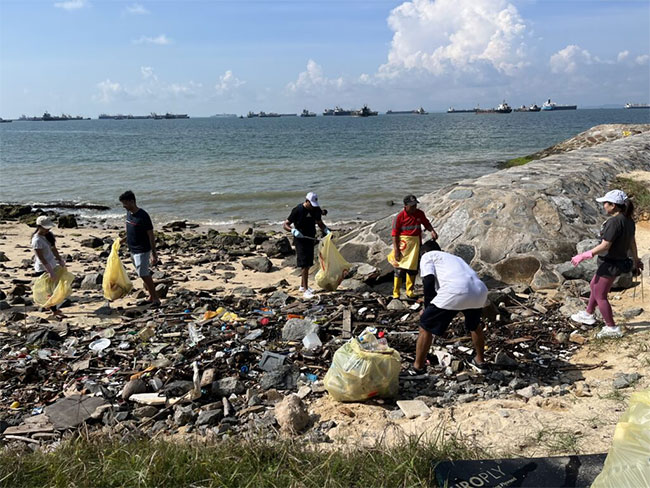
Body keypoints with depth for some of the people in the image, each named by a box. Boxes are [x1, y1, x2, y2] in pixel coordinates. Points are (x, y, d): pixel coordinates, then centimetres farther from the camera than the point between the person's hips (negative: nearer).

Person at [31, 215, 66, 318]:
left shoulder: (48, 235, 2)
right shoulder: (37, 240, -23)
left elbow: (53, 249, 12)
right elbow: (41, 258, -24)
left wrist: (60, 260, 8)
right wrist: (50, 271, -25)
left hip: (52, 265, 8)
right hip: (43, 268, -8)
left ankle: (52, 308, 30)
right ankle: (54, 311, 11)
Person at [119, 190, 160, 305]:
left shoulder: (143, 216, -21)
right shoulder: (129, 213, 4)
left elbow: (151, 235, -19)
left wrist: (154, 254, -19)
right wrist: (124, 239, 20)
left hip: (142, 250, -8)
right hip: (133, 249, 8)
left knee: (144, 275, -8)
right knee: (145, 274, 14)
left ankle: (156, 299, 1)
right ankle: (151, 297, 23)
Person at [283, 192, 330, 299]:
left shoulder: (316, 210, 2)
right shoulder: (298, 210, -15)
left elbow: (320, 223, 16)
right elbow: (285, 225, -11)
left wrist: (326, 230, -3)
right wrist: (293, 231, -30)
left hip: (311, 239, 6)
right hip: (300, 240, -6)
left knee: (308, 264, 13)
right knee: (304, 264, -11)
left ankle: (302, 286, 28)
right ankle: (306, 290, -11)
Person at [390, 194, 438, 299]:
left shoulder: (420, 213, -2)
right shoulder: (399, 217, -14)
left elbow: (426, 223, 13)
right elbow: (395, 234, -11)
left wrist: (432, 231, -9)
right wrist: (396, 250, -14)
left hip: (415, 244, 4)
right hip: (403, 243, -4)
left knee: (413, 268, 13)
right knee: (400, 269, -3)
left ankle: (410, 291, 27)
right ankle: (396, 292, 7)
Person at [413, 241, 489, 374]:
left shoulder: (427, 256, 22)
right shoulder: (454, 257, 40)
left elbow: (429, 281, 3)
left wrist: (428, 307, 14)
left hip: (455, 292, -6)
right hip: (480, 291, 6)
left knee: (426, 326, 14)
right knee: (474, 324, 37)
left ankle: (418, 368, 20)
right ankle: (479, 361, 47)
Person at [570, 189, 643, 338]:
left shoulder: (614, 222, -26)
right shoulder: (628, 220, 2)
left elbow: (605, 246, -26)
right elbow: (632, 242, 12)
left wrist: (583, 256, -21)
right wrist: (636, 260, 24)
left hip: (610, 264, -10)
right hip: (620, 261, 10)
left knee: (600, 295, 6)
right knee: (594, 286, 26)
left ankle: (612, 328, 16)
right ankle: (588, 315, 41)